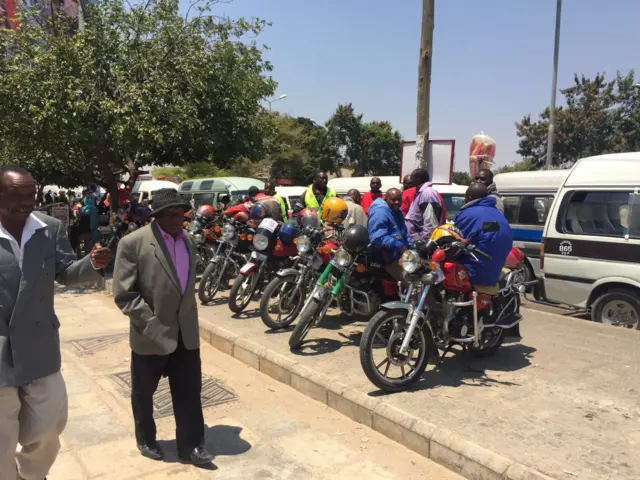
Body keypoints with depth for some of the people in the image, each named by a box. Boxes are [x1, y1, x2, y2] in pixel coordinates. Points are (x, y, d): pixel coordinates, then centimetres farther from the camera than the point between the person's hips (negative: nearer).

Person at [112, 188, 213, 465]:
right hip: (151, 335, -4)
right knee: (143, 393, 16)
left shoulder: (188, 241, 8)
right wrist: (153, 325, -16)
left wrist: (188, 319, 14)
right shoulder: (133, 243, -13)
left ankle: (191, 444, 24)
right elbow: (124, 294, -15)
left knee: (189, 392, 8)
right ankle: (145, 439, 39)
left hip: (186, 333, 4)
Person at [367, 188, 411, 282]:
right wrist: (398, 245, -33)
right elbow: (378, 237, -28)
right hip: (387, 258, -11)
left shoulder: (397, 212, 17)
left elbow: (404, 233, 28)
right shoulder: (380, 211, -17)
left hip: (399, 255, 11)